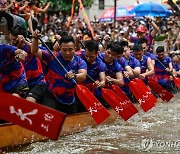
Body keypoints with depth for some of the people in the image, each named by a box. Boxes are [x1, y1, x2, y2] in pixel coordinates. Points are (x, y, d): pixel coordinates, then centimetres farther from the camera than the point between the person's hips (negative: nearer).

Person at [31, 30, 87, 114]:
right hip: (52, 98, -2)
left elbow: (83, 76, -27)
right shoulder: (53, 57, -8)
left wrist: (74, 76, -50)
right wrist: (35, 39, -24)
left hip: (69, 101, 3)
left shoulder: (80, 62, -8)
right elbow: (35, 51, -6)